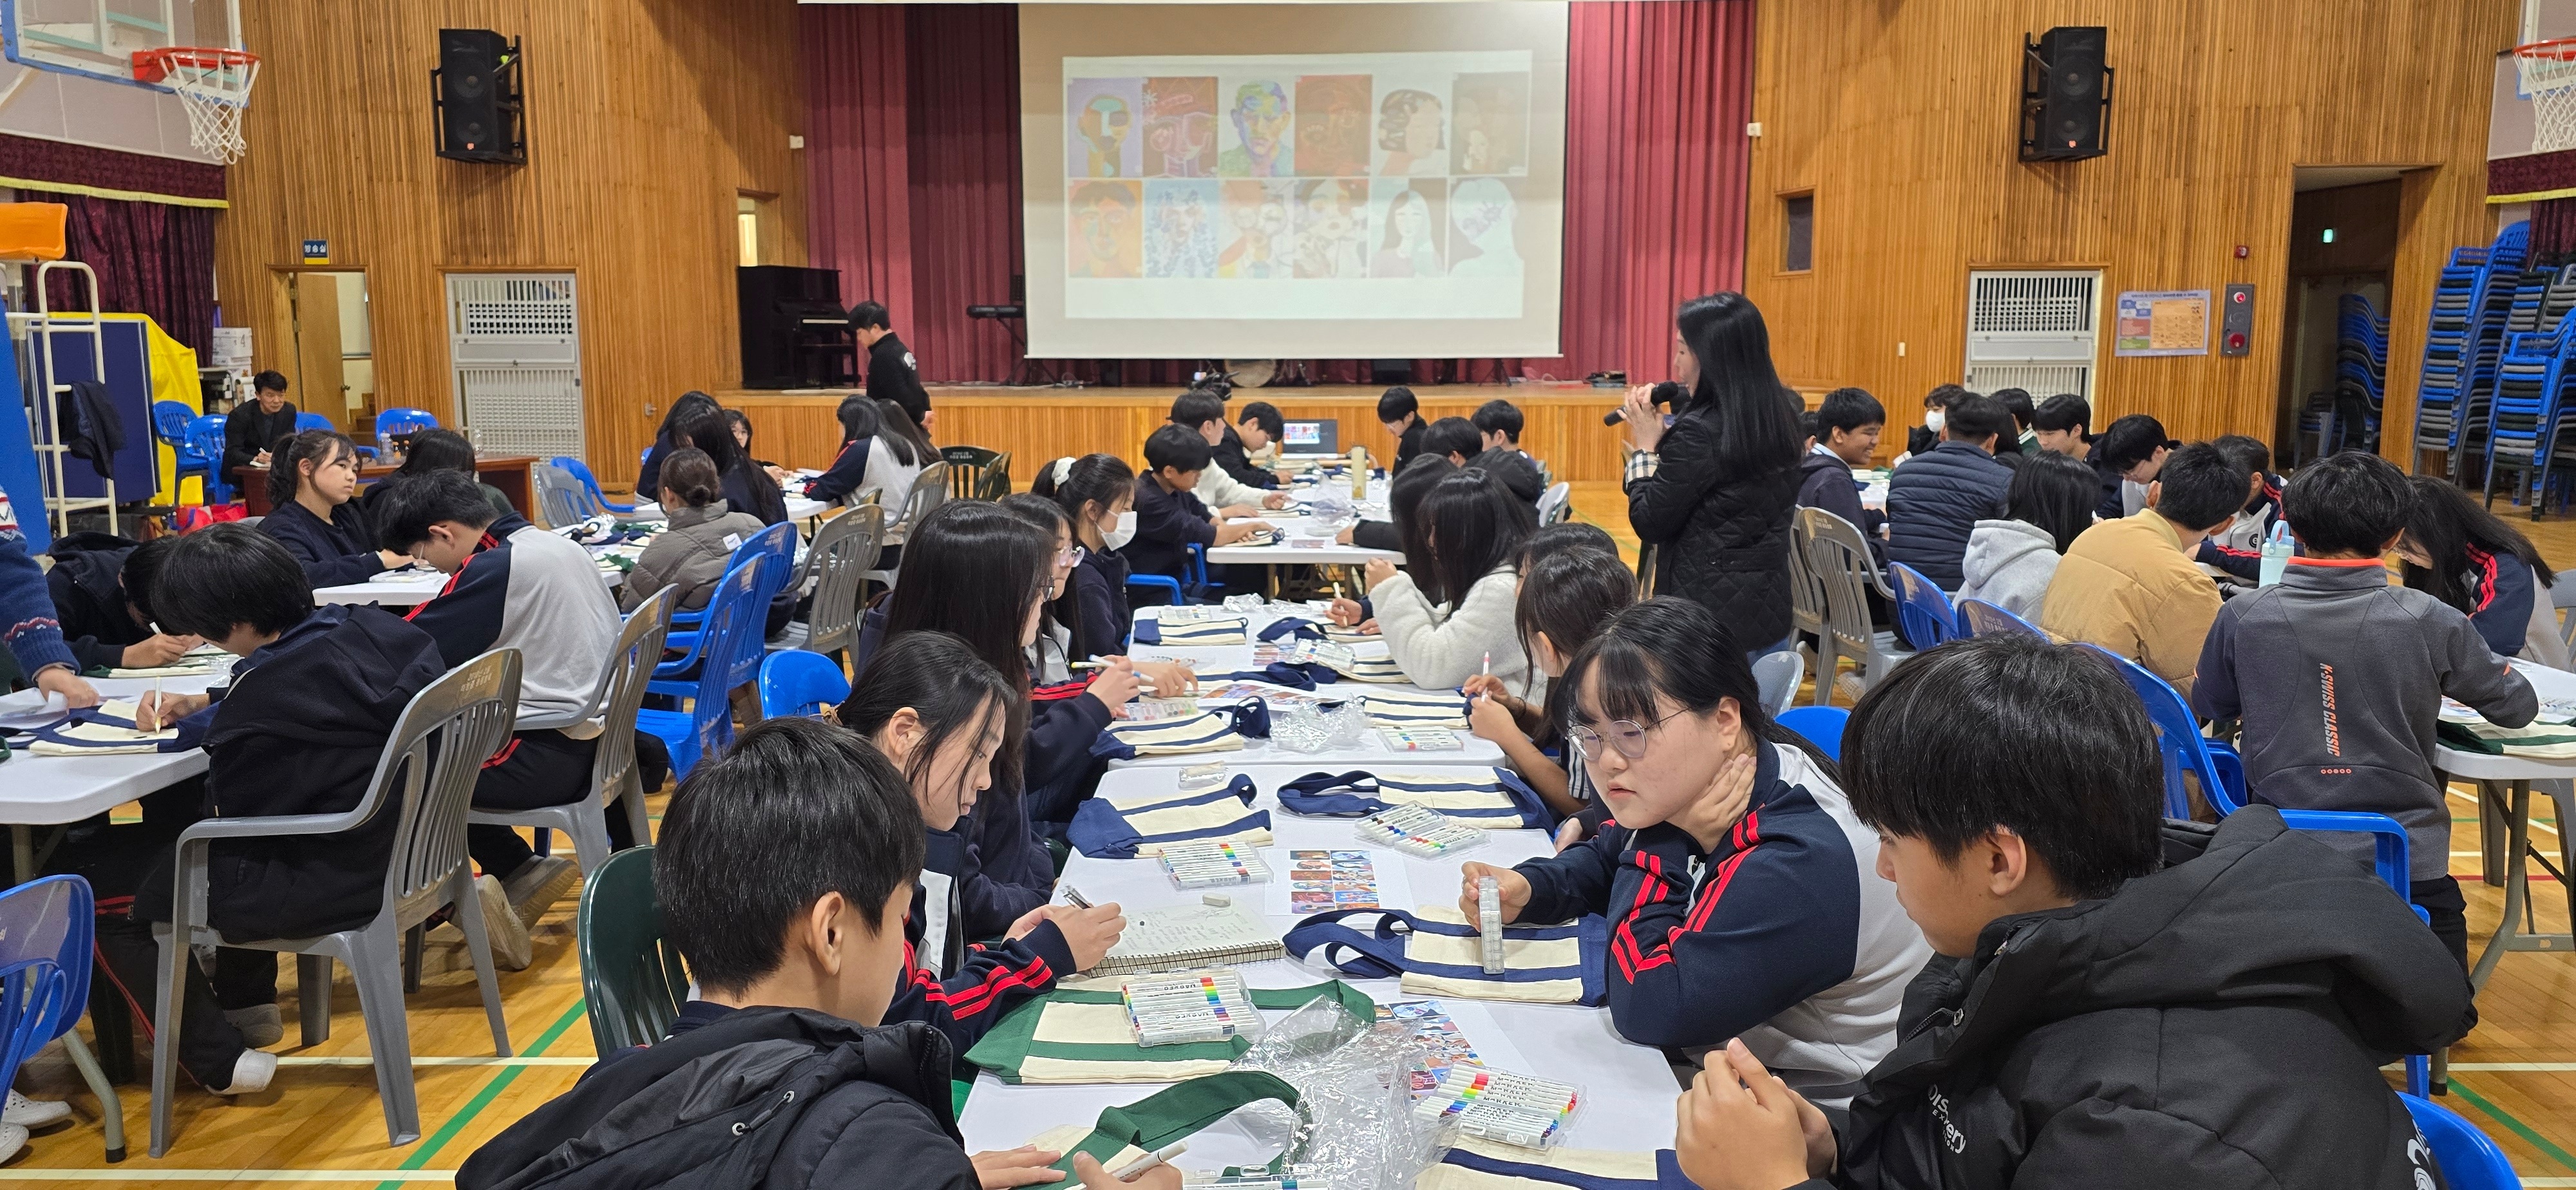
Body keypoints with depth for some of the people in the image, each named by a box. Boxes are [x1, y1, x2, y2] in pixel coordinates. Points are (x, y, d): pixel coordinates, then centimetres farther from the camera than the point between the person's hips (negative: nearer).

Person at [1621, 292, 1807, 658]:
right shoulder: (1782, 416, 4)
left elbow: (1649, 525, -14)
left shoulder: (1698, 432, -21)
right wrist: (1666, 440, 9)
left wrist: (1646, 446, -5)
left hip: (1708, 619, -8)